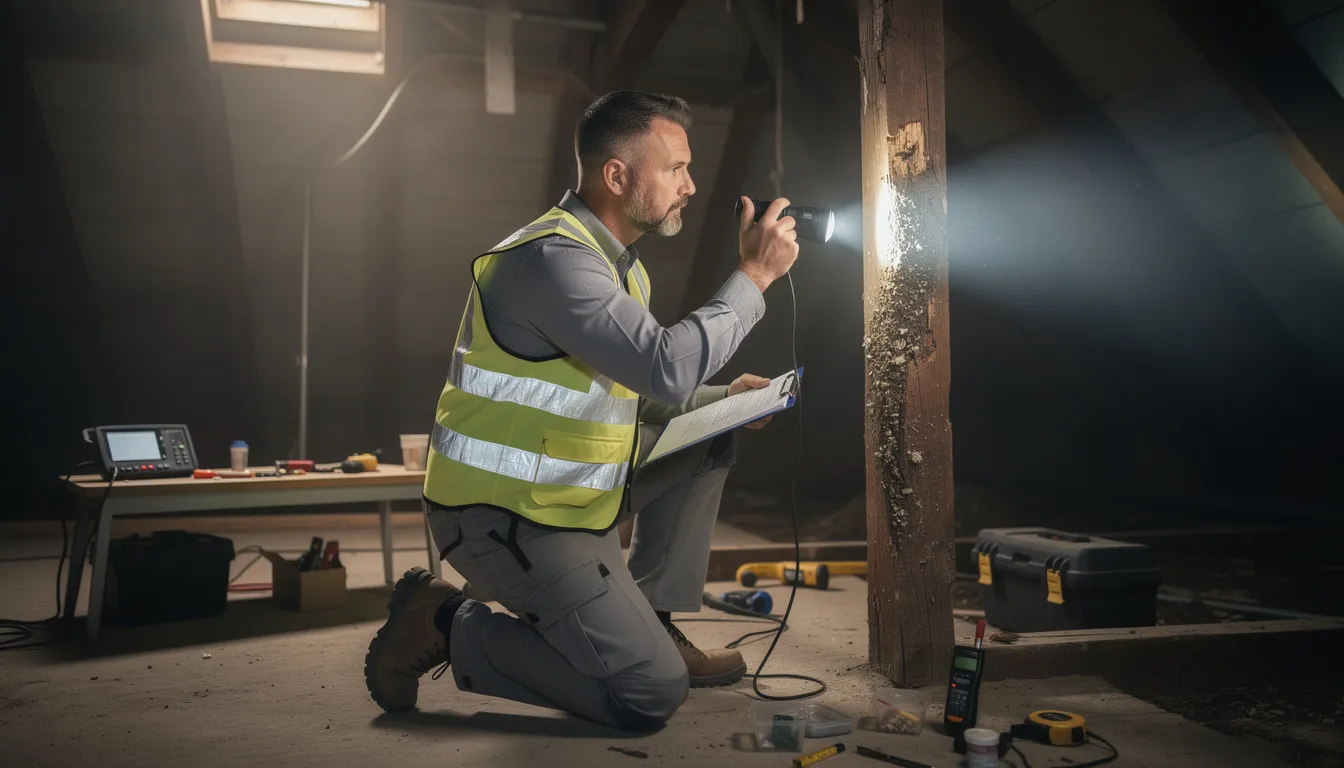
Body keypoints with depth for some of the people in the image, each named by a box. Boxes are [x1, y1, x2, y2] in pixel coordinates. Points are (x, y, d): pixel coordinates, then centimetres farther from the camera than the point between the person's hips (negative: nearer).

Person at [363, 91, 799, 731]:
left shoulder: (615, 260, 11)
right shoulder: (552, 257, -22)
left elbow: (639, 389, 18)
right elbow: (666, 366, -31)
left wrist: (724, 397, 3)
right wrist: (754, 274, -20)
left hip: (568, 490, 10)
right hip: (506, 517, -10)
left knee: (707, 439, 15)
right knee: (652, 695, -11)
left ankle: (650, 624, 17)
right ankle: (445, 627, 0)